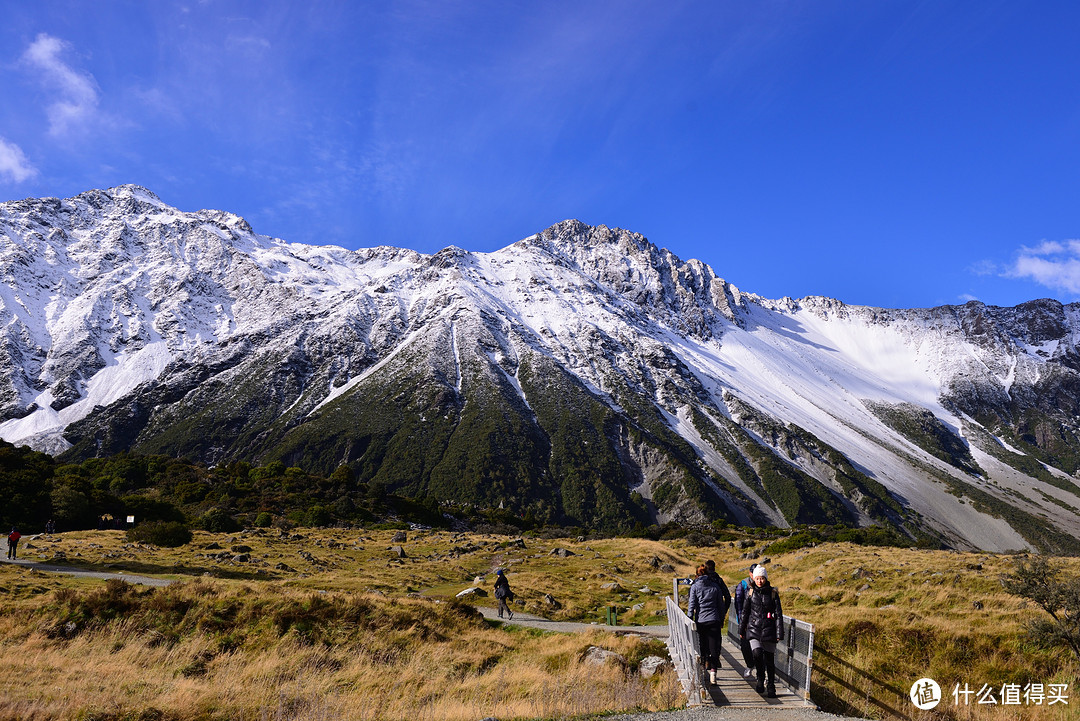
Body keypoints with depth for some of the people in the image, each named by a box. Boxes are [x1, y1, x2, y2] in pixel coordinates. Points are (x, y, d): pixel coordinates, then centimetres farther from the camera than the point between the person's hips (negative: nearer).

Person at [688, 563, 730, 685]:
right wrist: (722, 620, 18)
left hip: (700, 620, -1)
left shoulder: (695, 586, 0)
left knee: (702, 647, 11)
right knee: (714, 647, 1)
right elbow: (721, 604, 9)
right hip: (714, 620, 1)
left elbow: (692, 605, -3)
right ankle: (713, 672, -11)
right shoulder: (716, 585, 4)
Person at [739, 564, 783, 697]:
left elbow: (778, 614, 2)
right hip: (754, 628, 0)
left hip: (769, 629, 0)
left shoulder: (773, 593, 0)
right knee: (757, 654, -18)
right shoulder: (750, 592, 4)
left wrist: (779, 633, -3)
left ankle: (771, 687, 18)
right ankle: (760, 680, 5)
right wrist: (741, 630, 13)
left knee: (769, 658, 2)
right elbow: (745, 612, 11)